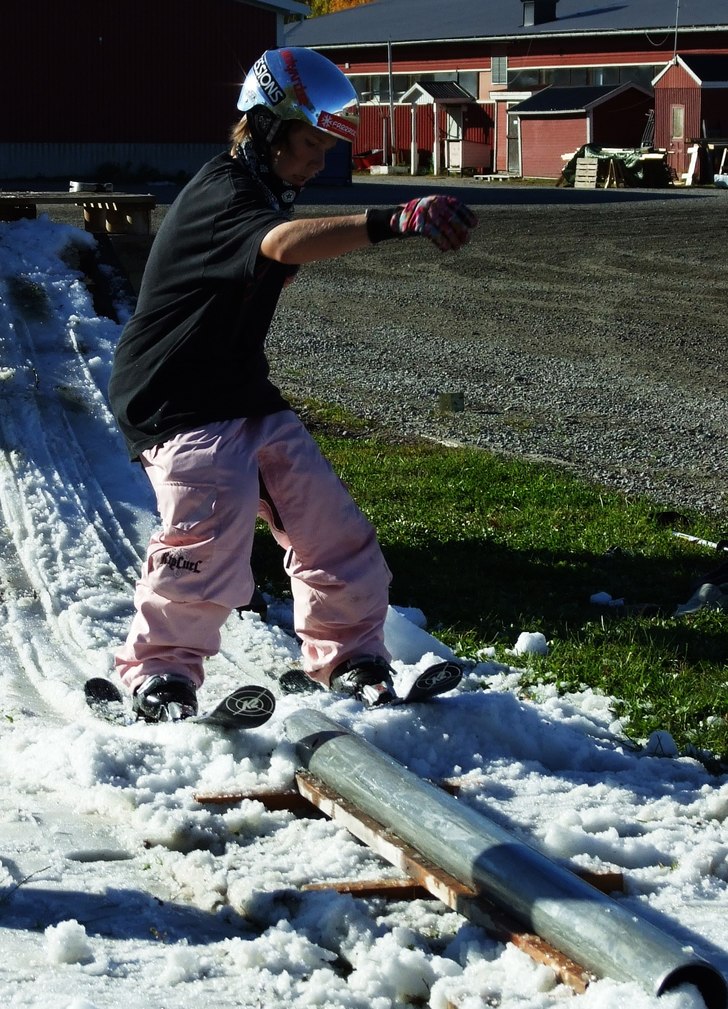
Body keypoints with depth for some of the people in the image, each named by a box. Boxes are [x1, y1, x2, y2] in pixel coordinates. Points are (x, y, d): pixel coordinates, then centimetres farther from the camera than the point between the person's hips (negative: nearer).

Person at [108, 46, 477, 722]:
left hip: (249, 399, 9)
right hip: (179, 407, -9)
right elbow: (283, 244, -45)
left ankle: (350, 659, 18)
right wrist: (393, 222, -57)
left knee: (330, 528, 3)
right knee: (209, 540, -20)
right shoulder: (220, 192, -20)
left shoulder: (264, 193, 11)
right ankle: (158, 673, -1)